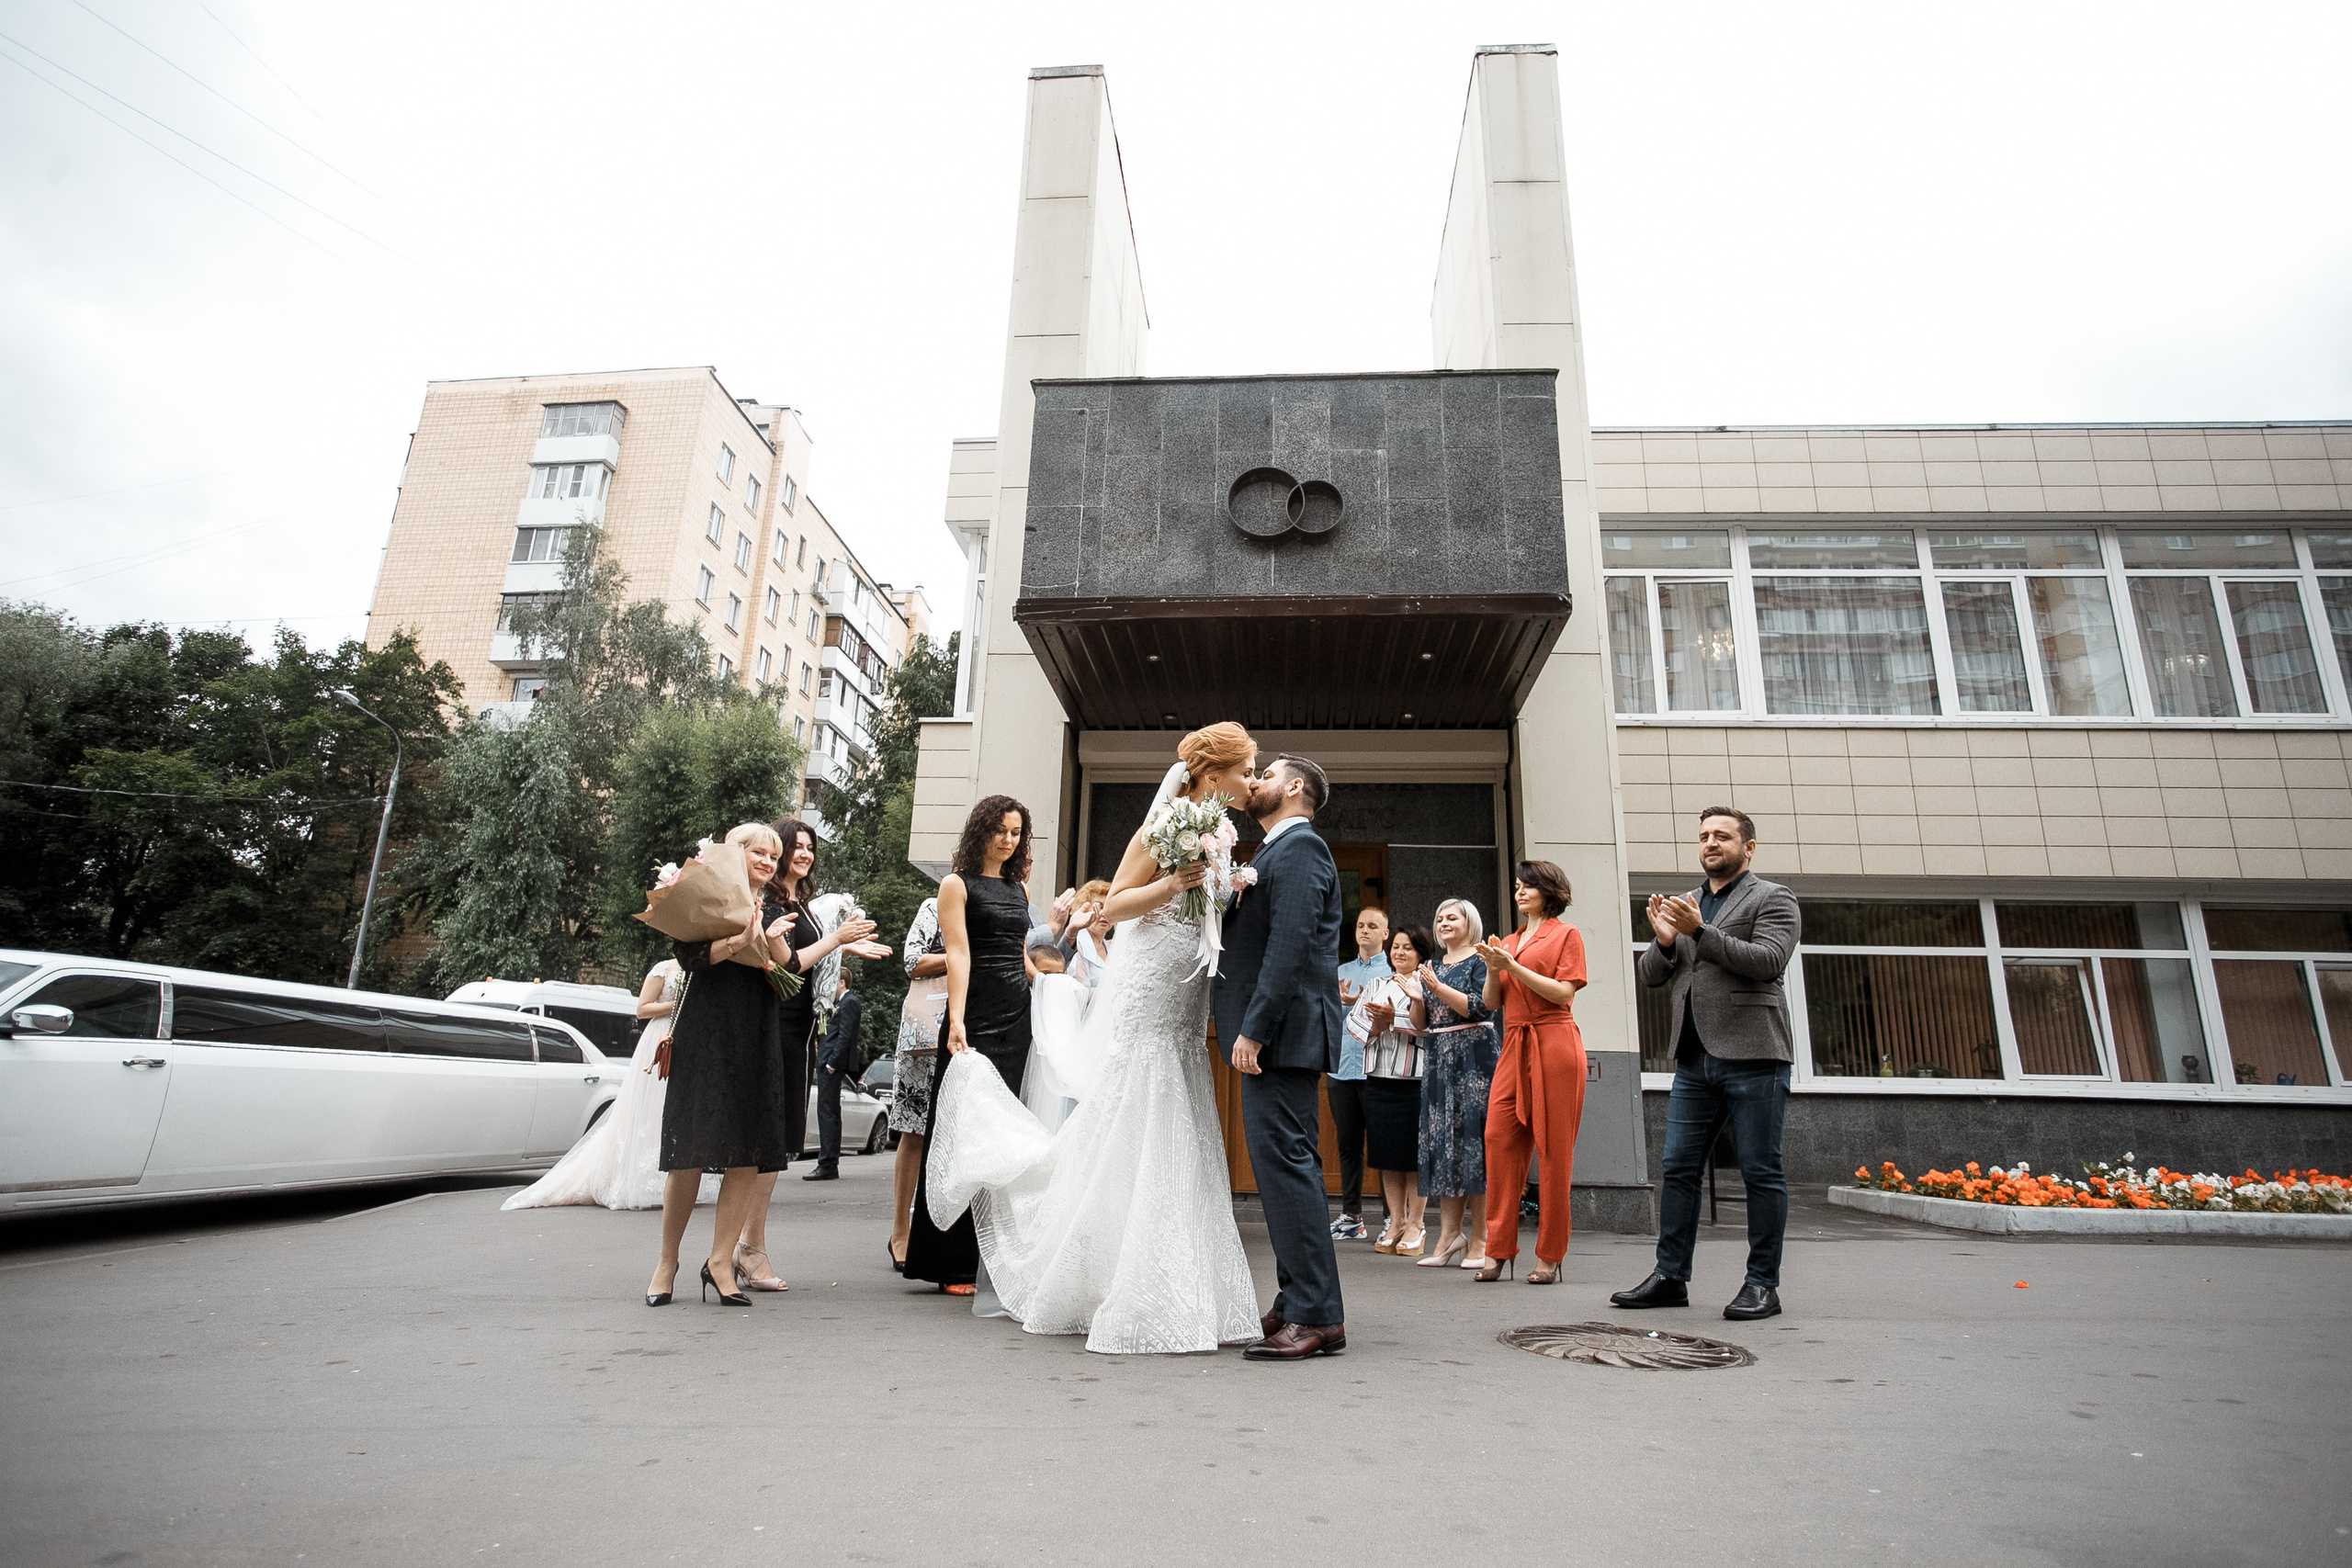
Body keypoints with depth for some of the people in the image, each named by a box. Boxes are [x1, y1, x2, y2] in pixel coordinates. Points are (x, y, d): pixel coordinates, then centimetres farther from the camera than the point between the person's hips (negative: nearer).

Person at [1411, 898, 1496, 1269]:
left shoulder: (1480, 960, 0)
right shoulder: (1433, 966, 17)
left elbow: (1477, 1007, -13)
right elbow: (1421, 1024, 15)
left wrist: (1438, 987, -16)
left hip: (1473, 1057, -6)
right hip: (1438, 1058, 6)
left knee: (1473, 1137, -6)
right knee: (1441, 1141, 3)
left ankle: (1479, 1240, 0)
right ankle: (1449, 1234, 6)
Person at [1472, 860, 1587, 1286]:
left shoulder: (1566, 934, 4)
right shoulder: (1508, 942, 19)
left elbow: (1563, 992, -8)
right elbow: (1492, 1002, 16)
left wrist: (1513, 967, -13)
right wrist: (1492, 969, -2)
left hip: (1553, 1045, -5)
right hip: (1514, 1046, 5)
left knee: (1553, 1150, -2)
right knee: (1499, 1139, -5)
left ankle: (1550, 1257, 6)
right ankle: (1498, 1250, 2)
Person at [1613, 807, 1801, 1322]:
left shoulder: (1772, 898, 3)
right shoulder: (1685, 905, 19)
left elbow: (1768, 960, -14)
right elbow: (1649, 975, 14)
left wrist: (1700, 931, -18)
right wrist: (1664, 940, -6)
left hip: (1752, 1056, -5)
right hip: (1695, 1058, 6)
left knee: (1761, 1172, 2)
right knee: (1677, 1168, 4)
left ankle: (1762, 1285, 11)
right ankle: (1670, 1277, 11)